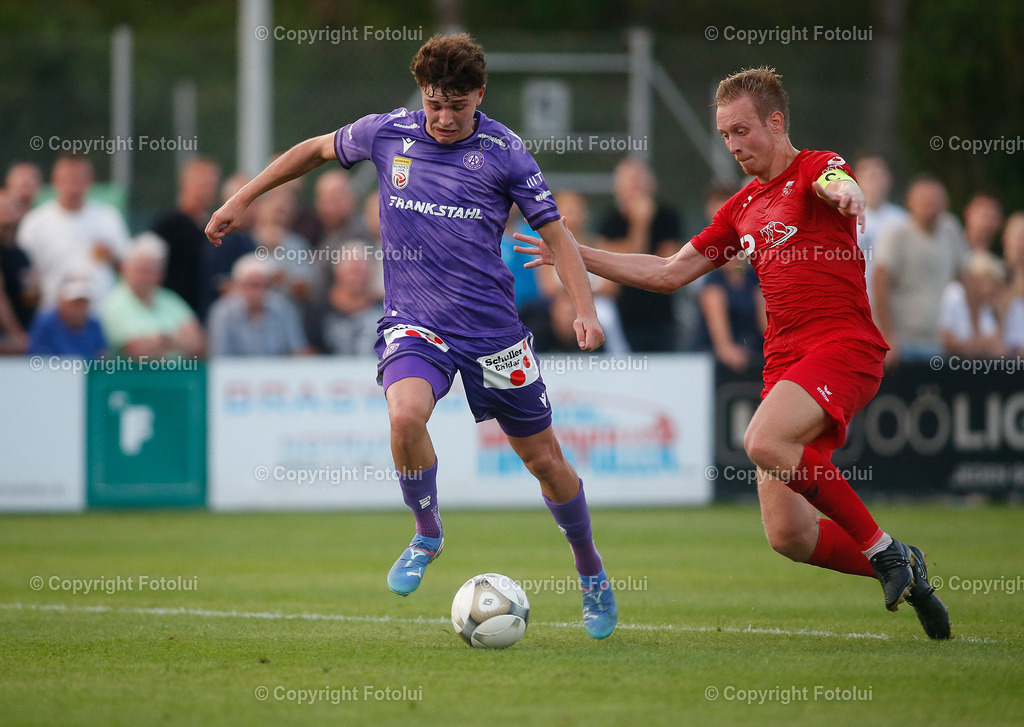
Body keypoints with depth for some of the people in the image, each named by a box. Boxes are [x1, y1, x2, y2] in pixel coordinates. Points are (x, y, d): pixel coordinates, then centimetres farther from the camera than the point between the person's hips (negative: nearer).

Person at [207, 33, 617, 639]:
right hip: (414, 322, 0)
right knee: (406, 413, -31)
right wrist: (242, 200, 17)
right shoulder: (387, 134, -2)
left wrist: (585, 310, -14)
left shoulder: (503, 152, -7)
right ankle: (428, 534, -4)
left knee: (544, 458, 8)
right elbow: (317, 149, 17)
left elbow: (555, 232, -1)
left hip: (493, 328, 0)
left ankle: (592, 573, 33)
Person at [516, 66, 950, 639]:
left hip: (844, 345, -7)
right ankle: (902, 573, 17)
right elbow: (670, 273, 26)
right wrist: (576, 255, 21)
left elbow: (841, 187, -25)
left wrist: (844, 193, -51)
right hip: (784, 358, 7)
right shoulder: (742, 209, 22)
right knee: (787, 534, -6)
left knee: (764, 442, -32)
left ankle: (882, 547, -16)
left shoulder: (816, 168, 1)